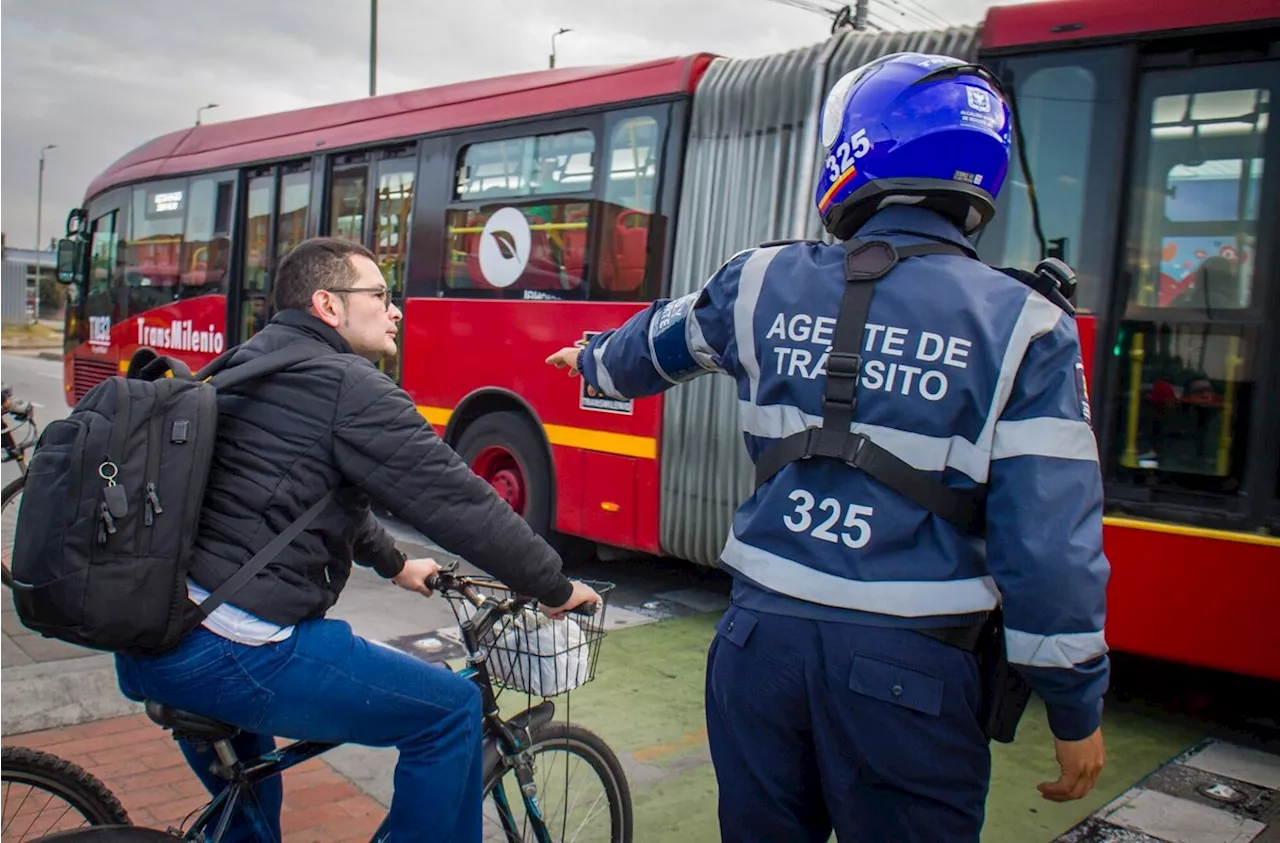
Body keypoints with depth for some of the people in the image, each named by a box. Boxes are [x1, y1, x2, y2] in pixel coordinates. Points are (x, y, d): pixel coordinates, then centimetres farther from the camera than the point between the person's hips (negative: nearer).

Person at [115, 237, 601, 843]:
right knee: (451, 710, 1)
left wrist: (394, 565, 41)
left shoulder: (245, 368, 18)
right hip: (228, 654, -10)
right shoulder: (349, 386, -10)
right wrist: (556, 589, 1)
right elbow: (457, 501, -11)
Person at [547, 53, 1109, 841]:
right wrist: (1078, 708, 2)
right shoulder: (1021, 324, -9)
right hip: (910, 667, -3)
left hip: (762, 636, 3)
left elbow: (654, 345, 21)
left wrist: (594, 359, 45)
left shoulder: (763, 281, 0)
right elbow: (1051, 539, -11)